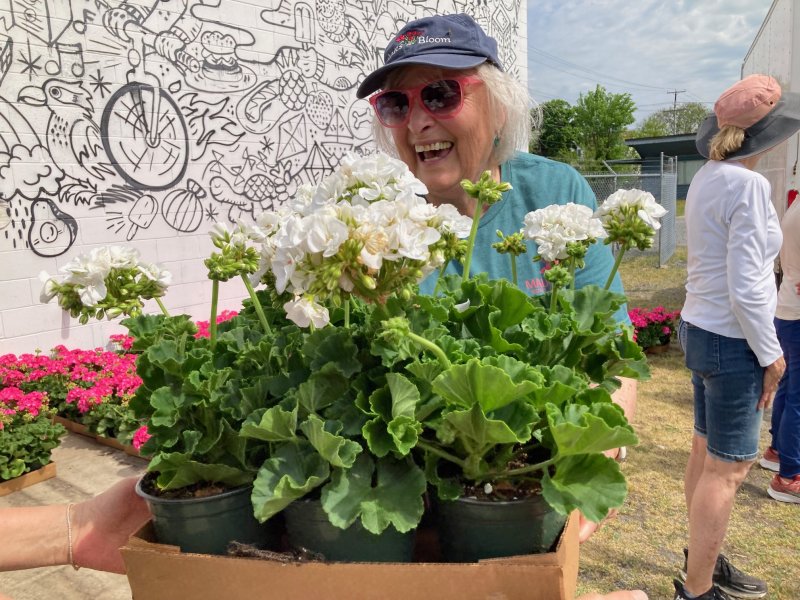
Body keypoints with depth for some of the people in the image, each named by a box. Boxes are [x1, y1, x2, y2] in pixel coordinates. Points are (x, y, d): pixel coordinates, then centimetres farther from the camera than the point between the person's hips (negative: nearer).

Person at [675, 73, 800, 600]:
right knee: (728, 468, 3)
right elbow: (745, 288, -23)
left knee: (707, 453, 20)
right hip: (732, 341, -9)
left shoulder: (707, 177, 6)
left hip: (701, 329, 9)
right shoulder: (748, 185, -20)